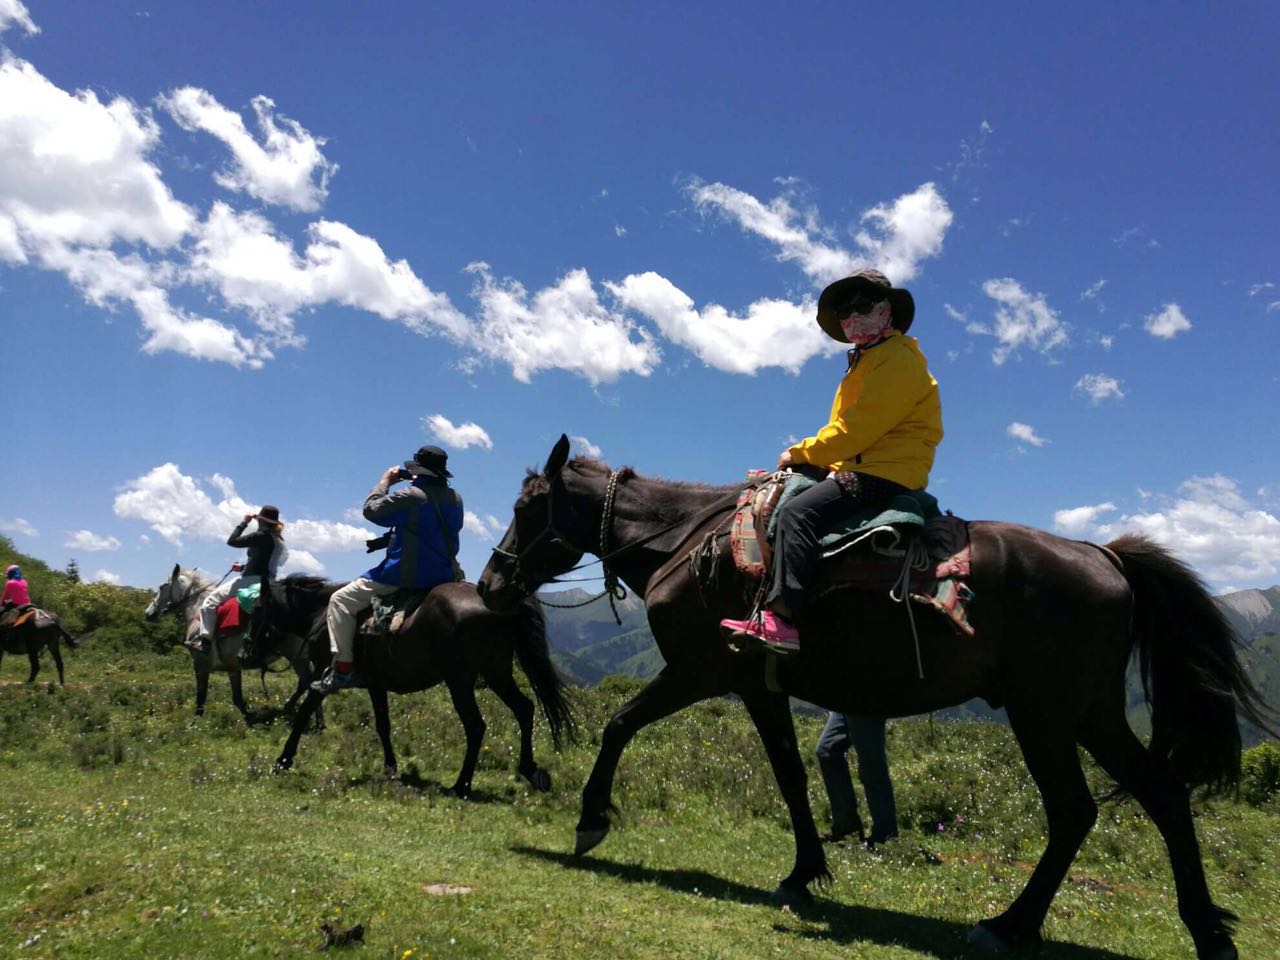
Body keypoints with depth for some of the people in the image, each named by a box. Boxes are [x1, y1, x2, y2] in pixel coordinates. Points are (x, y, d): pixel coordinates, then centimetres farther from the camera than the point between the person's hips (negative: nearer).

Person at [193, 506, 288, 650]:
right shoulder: (277, 538, 12)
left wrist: (244, 522, -4)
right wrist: (243, 567, 18)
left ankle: (205, 639, -10)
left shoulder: (262, 535, -16)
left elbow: (232, 541, -12)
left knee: (211, 600, -5)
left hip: (252, 580, -10)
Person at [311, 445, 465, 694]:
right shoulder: (455, 498, 7)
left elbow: (372, 509, -8)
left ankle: (343, 667, -2)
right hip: (444, 575, 7)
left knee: (341, 600, 3)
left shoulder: (411, 495, -16)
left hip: (406, 573, -7)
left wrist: (385, 481, 7)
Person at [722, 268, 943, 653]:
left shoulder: (897, 359, -8)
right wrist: (810, 457, 7)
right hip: (855, 467, 11)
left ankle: (781, 620, -34)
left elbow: (855, 430, -17)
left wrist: (799, 453, -9)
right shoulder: (866, 362, 25)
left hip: (885, 474, -11)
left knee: (797, 512, -27)